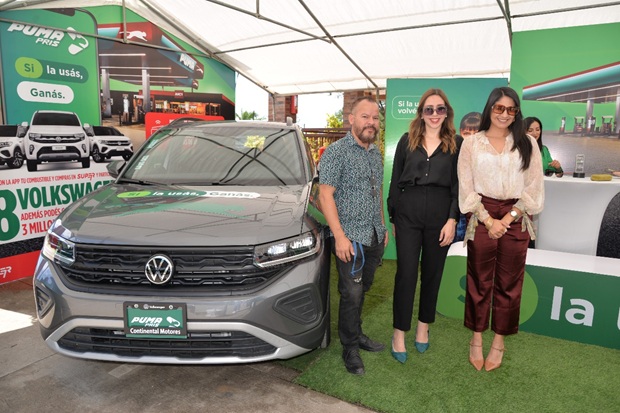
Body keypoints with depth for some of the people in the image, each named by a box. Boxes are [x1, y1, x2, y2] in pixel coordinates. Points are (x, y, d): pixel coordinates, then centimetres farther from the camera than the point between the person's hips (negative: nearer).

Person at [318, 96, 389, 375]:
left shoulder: (376, 154, 13)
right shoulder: (336, 152, -10)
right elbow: (325, 195, -15)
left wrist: (383, 226, 19)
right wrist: (339, 236, -20)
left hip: (375, 237, 7)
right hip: (350, 238, -7)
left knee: (361, 291, 17)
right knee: (352, 294, 0)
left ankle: (356, 334, 33)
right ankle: (350, 348, 17)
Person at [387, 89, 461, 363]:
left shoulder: (457, 144, 5)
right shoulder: (407, 141, 6)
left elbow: (458, 186, 2)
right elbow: (395, 181, 7)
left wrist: (452, 220, -7)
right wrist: (393, 217, 5)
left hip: (441, 214, 1)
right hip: (408, 213, 0)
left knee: (432, 274, 12)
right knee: (406, 273, 0)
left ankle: (423, 327, 30)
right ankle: (399, 333, 12)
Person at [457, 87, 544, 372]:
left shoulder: (527, 144, 5)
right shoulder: (471, 143, 1)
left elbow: (534, 187, 2)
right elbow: (466, 188, -2)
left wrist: (509, 217, -9)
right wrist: (489, 220, -10)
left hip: (516, 219, 1)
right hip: (481, 218, -1)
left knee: (508, 283, 9)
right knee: (479, 281, 7)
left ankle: (499, 341, 25)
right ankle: (476, 339, 24)